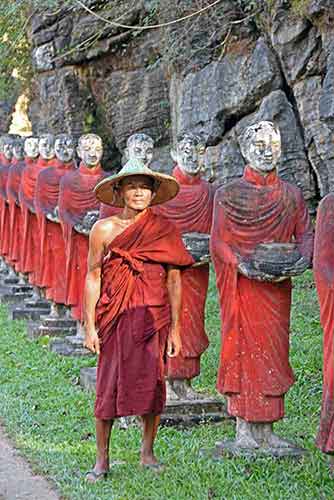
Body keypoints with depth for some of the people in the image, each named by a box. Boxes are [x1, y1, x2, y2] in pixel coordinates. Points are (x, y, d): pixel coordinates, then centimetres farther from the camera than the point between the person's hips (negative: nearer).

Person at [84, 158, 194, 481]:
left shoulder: (164, 230, 2)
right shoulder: (104, 229, 0)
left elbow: (173, 280, 5)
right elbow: (93, 277, 3)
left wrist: (175, 328, 4)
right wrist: (90, 326, -1)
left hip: (154, 317, 1)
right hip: (115, 317, -1)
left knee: (152, 383, 3)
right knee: (109, 384, 0)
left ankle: (147, 452, 22)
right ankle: (102, 460, 13)